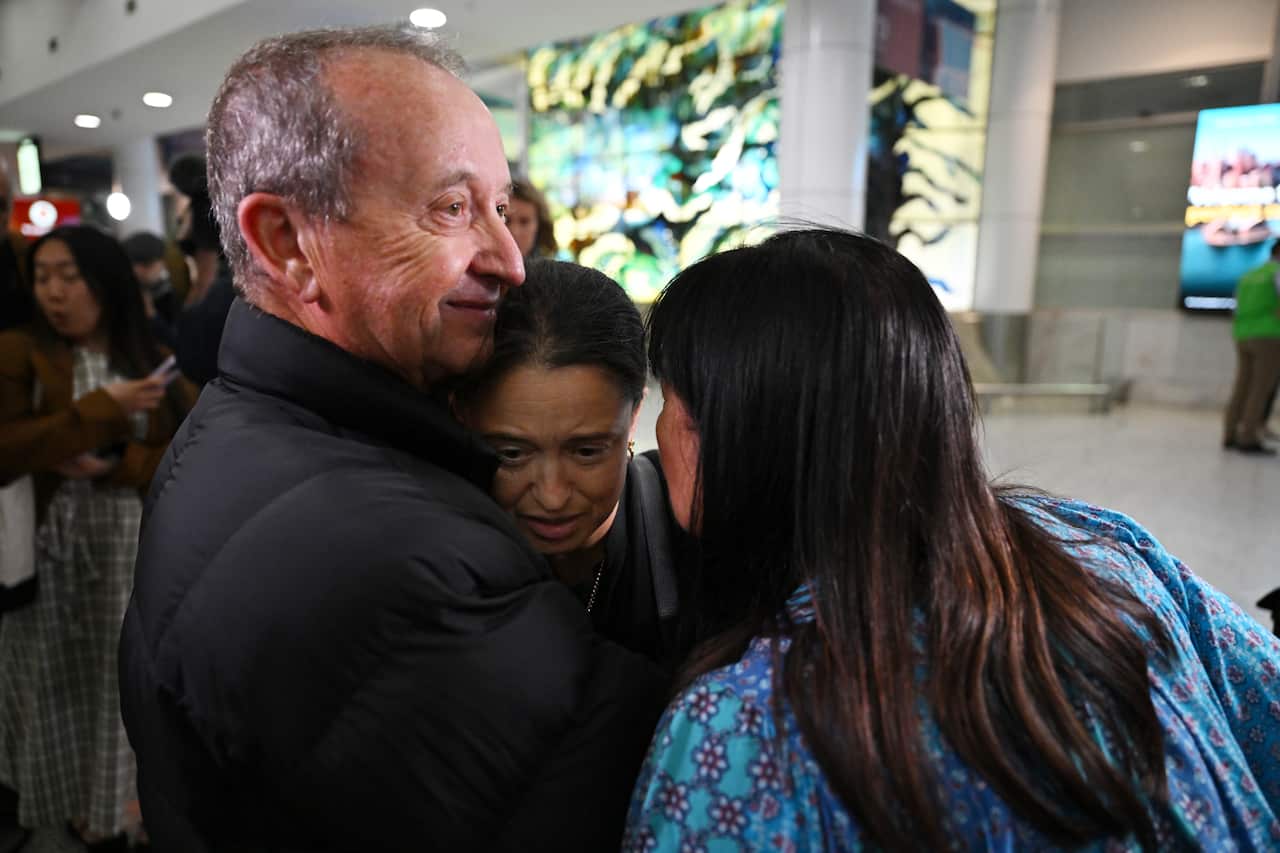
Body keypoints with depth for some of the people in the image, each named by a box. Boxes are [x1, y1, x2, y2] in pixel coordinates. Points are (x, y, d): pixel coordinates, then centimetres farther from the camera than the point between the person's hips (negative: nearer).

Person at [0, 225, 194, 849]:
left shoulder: (154, 361, 5)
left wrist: (116, 465, -14)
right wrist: (103, 407, -18)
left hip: (139, 550, 2)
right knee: (59, 686, 11)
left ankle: (125, 803, 29)